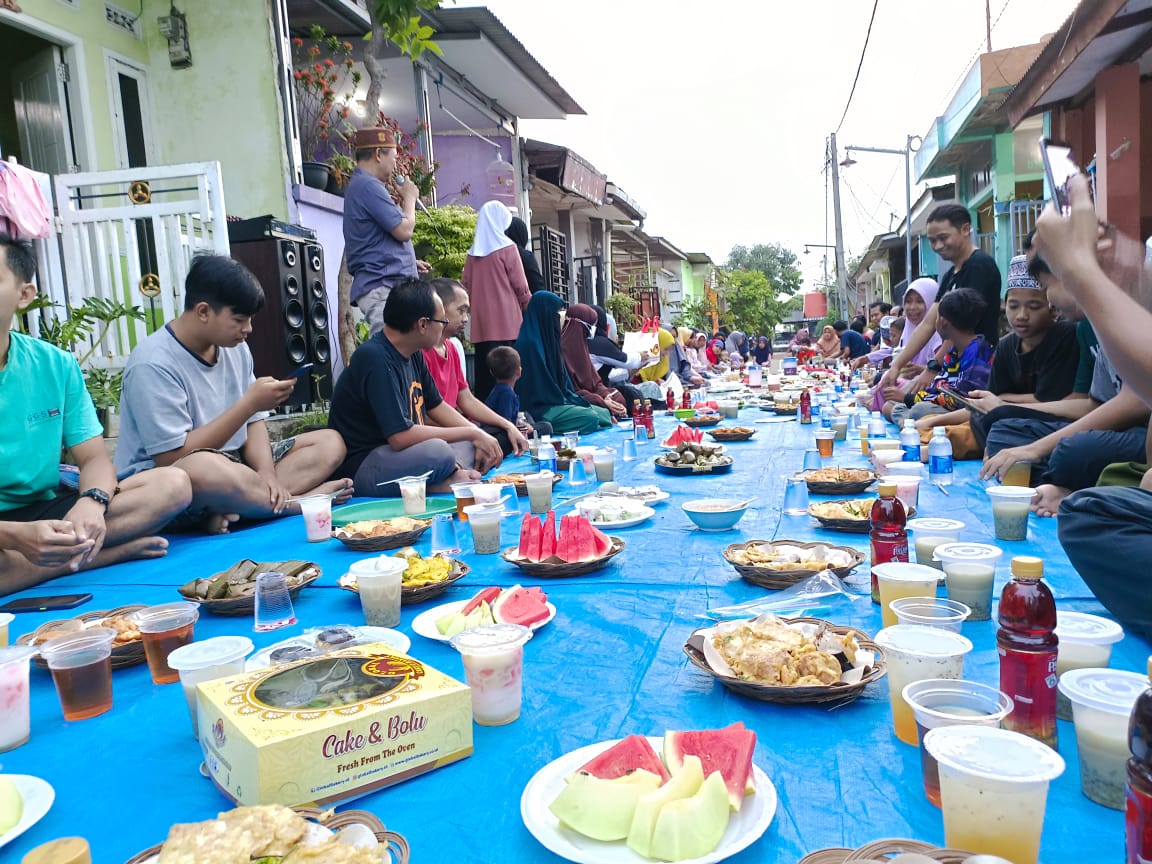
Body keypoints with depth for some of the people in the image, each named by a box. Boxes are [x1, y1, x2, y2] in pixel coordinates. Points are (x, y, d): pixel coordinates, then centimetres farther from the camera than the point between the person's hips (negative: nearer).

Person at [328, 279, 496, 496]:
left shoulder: (413, 354, 6)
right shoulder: (376, 359, -22)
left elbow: (436, 406, 17)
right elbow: (401, 437, -27)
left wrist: (478, 435, 1)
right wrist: (471, 433, -18)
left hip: (397, 452, 10)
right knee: (438, 451, -34)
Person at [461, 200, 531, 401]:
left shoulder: (472, 252, 9)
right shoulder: (507, 248, -4)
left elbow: (466, 286, 12)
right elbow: (520, 286, -3)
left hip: (481, 325, 5)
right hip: (507, 323, -5)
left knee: (484, 372, 6)